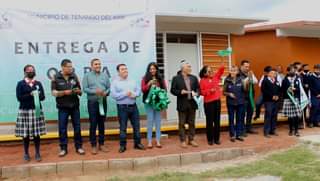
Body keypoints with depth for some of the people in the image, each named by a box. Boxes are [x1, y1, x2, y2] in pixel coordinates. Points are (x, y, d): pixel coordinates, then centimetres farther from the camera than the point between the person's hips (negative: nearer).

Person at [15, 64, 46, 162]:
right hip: (24, 111, -2)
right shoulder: (20, 84, 3)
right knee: (25, 134, 1)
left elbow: (42, 97, 5)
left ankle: (37, 153, 13)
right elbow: (19, 97, -7)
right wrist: (30, 94, -16)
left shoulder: (38, 83, 11)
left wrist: (37, 95, -15)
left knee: (37, 133, 2)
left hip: (37, 110, 2)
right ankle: (26, 154, 15)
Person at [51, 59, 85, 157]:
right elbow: (54, 92, -7)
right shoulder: (56, 78, -2)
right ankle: (63, 148, 14)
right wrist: (64, 92, -21)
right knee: (62, 128, 3)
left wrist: (78, 91, -12)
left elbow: (80, 91, 10)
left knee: (77, 127, 7)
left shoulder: (74, 77, 5)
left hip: (75, 106, 2)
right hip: (63, 107, -2)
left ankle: (78, 147, 18)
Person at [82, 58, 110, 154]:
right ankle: (93, 145, 8)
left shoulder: (105, 75, 11)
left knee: (102, 124, 9)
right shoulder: (87, 75, 2)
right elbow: (85, 88, -7)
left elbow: (109, 87, 6)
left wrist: (106, 93, -15)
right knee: (93, 124, -1)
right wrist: (95, 91, -20)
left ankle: (101, 144, 18)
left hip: (103, 102, 3)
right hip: (92, 102, -3)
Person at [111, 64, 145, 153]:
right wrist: (125, 94, -18)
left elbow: (139, 90, 6)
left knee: (136, 125, 8)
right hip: (122, 107, -4)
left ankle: (137, 143, 19)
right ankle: (123, 145, 12)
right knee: (123, 127, 3)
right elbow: (113, 95, -12)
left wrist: (134, 95, -14)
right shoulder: (115, 82, -1)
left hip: (133, 106, 4)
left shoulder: (132, 81, 13)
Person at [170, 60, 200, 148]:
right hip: (182, 104, -4)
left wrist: (196, 93, -9)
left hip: (192, 103, 4)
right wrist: (180, 92, -18)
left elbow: (198, 88, 11)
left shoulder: (194, 78, 10)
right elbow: (173, 90, -3)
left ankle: (191, 139, 21)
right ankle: (183, 141, 11)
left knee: (192, 123, 10)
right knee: (182, 123, 3)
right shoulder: (176, 78, -2)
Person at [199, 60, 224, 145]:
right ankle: (210, 139, 13)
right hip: (208, 103, -4)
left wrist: (222, 66, -19)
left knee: (217, 121, 8)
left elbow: (220, 71, -3)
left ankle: (217, 138, 18)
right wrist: (209, 91, -20)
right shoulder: (202, 81, -4)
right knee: (209, 121, 2)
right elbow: (202, 92, -7)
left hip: (217, 101, 4)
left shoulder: (215, 77, 8)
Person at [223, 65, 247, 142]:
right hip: (231, 103, -1)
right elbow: (224, 92, 3)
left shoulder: (240, 80, -2)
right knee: (231, 119, 5)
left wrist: (245, 84, -22)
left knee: (240, 119, 8)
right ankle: (232, 135, 14)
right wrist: (229, 94, -16)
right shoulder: (227, 81, -4)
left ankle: (239, 134, 19)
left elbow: (245, 90, -4)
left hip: (240, 102, 1)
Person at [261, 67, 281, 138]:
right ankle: (266, 132, -2)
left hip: (276, 101, 6)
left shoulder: (276, 82, 16)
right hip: (268, 101, -6)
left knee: (274, 116, 8)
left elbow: (279, 90, 17)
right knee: (268, 116, -7)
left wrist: (277, 96, -3)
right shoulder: (265, 81, -4)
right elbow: (263, 90, -14)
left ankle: (272, 130, 17)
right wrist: (272, 96, -16)